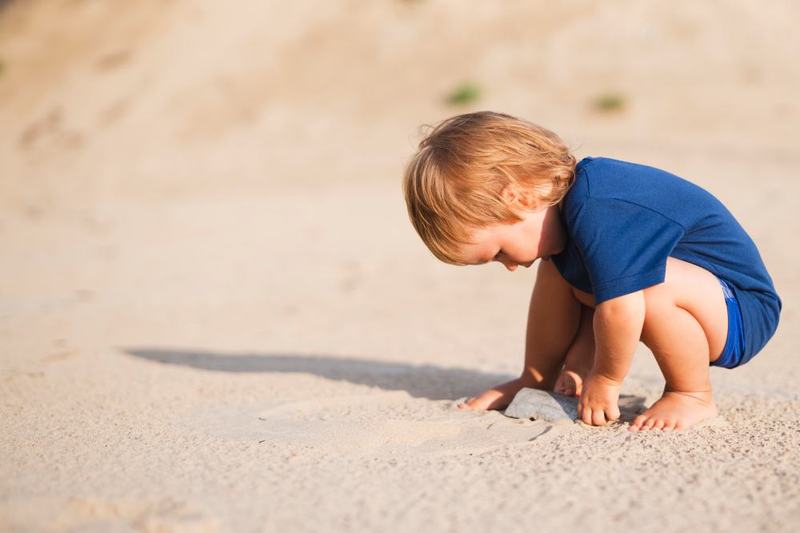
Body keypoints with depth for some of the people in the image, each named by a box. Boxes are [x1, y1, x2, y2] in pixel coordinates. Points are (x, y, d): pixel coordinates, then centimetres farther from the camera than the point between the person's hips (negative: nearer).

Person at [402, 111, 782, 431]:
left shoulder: (599, 214, -34)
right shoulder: (563, 199, -2)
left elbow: (620, 306, -41)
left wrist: (604, 381, -23)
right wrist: (534, 379, 10)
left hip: (743, 313, -9)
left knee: (650, 284, -39)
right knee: (557, 268, 4)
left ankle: (693, 395, -16)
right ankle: (538, 381, 5)